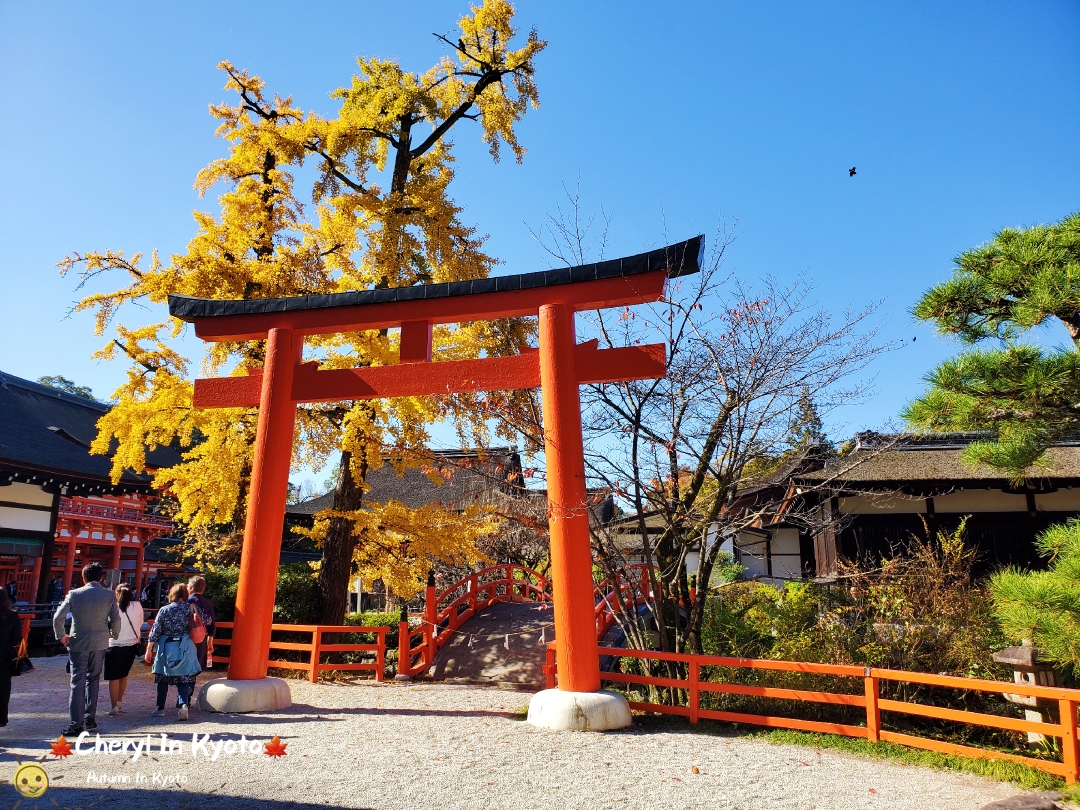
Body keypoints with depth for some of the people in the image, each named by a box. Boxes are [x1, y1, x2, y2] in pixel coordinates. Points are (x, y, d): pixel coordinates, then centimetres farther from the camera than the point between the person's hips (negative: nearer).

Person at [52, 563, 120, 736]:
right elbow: (116, 620, -2)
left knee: (78, 682, 3)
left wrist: (61, 636, 6)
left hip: (78, 643, -2)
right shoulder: (110, 595, -4)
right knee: (93, 679, 17)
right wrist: (113, 635, 15)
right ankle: (90, 717, 18)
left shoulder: (74, 594, -7)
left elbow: (58, 617, -9)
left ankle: (76, 724, 2)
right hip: (100, 643, 2)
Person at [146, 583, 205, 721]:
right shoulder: (190, 608, -3)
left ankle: (160, 708, 21)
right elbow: (205, 620, 3)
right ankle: (183, 704, -16)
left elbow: (155, 631, -3)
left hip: (166, 647, 0)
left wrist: (149, 649, 4)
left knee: (163, 678, 14)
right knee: (184, 678, 3)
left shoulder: (164, 610, -4)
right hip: (185, 647, 0)